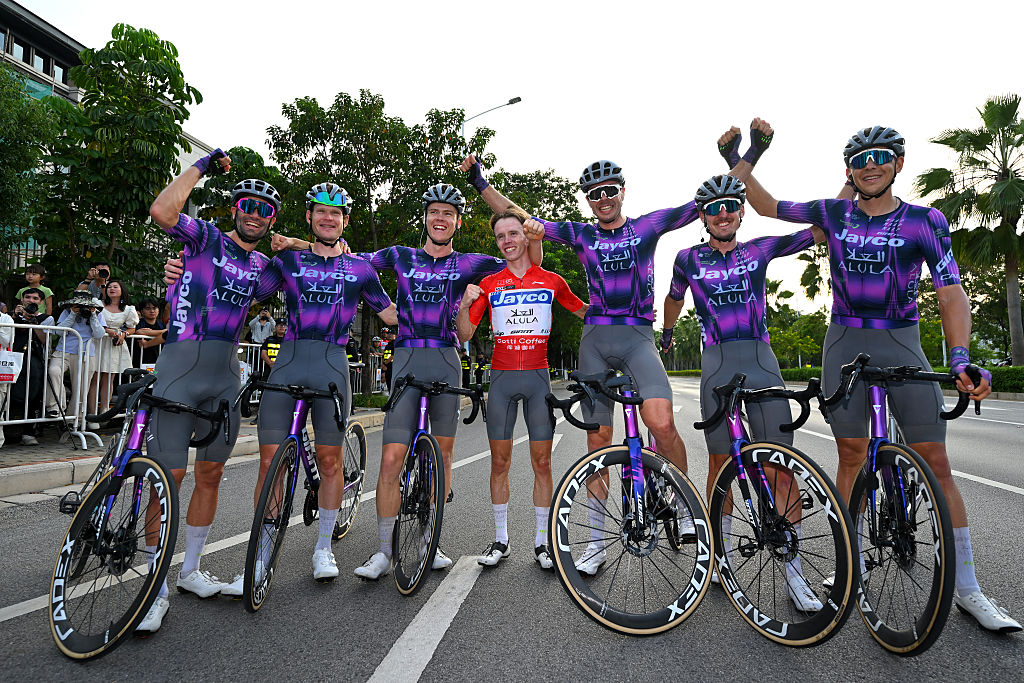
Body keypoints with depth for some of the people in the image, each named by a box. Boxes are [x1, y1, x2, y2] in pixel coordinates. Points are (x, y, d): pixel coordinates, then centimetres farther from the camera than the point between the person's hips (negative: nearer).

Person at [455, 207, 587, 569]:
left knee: (542, 462, 3)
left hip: (538, 377, 0)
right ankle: (500, 540, 20)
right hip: (502, 378, 1)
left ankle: (541, 542, 17)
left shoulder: (551, 281, 7)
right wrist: (465, 303, -14)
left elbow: (585, 311, 21)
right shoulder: (488, 284, 7)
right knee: (500, 461, 5)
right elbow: (465, 334, 3)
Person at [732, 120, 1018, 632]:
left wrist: (960, 357, -24)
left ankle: (966, 588, 10)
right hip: (845, 344, 1)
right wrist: (739, 161, 1)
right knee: (851, 456, 5)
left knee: (936, 462, -4)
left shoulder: (925, 221, -2)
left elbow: (951, 293, -10)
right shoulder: (833, 214, 4)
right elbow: (768, 206, 12)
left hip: (902, 345, -1)